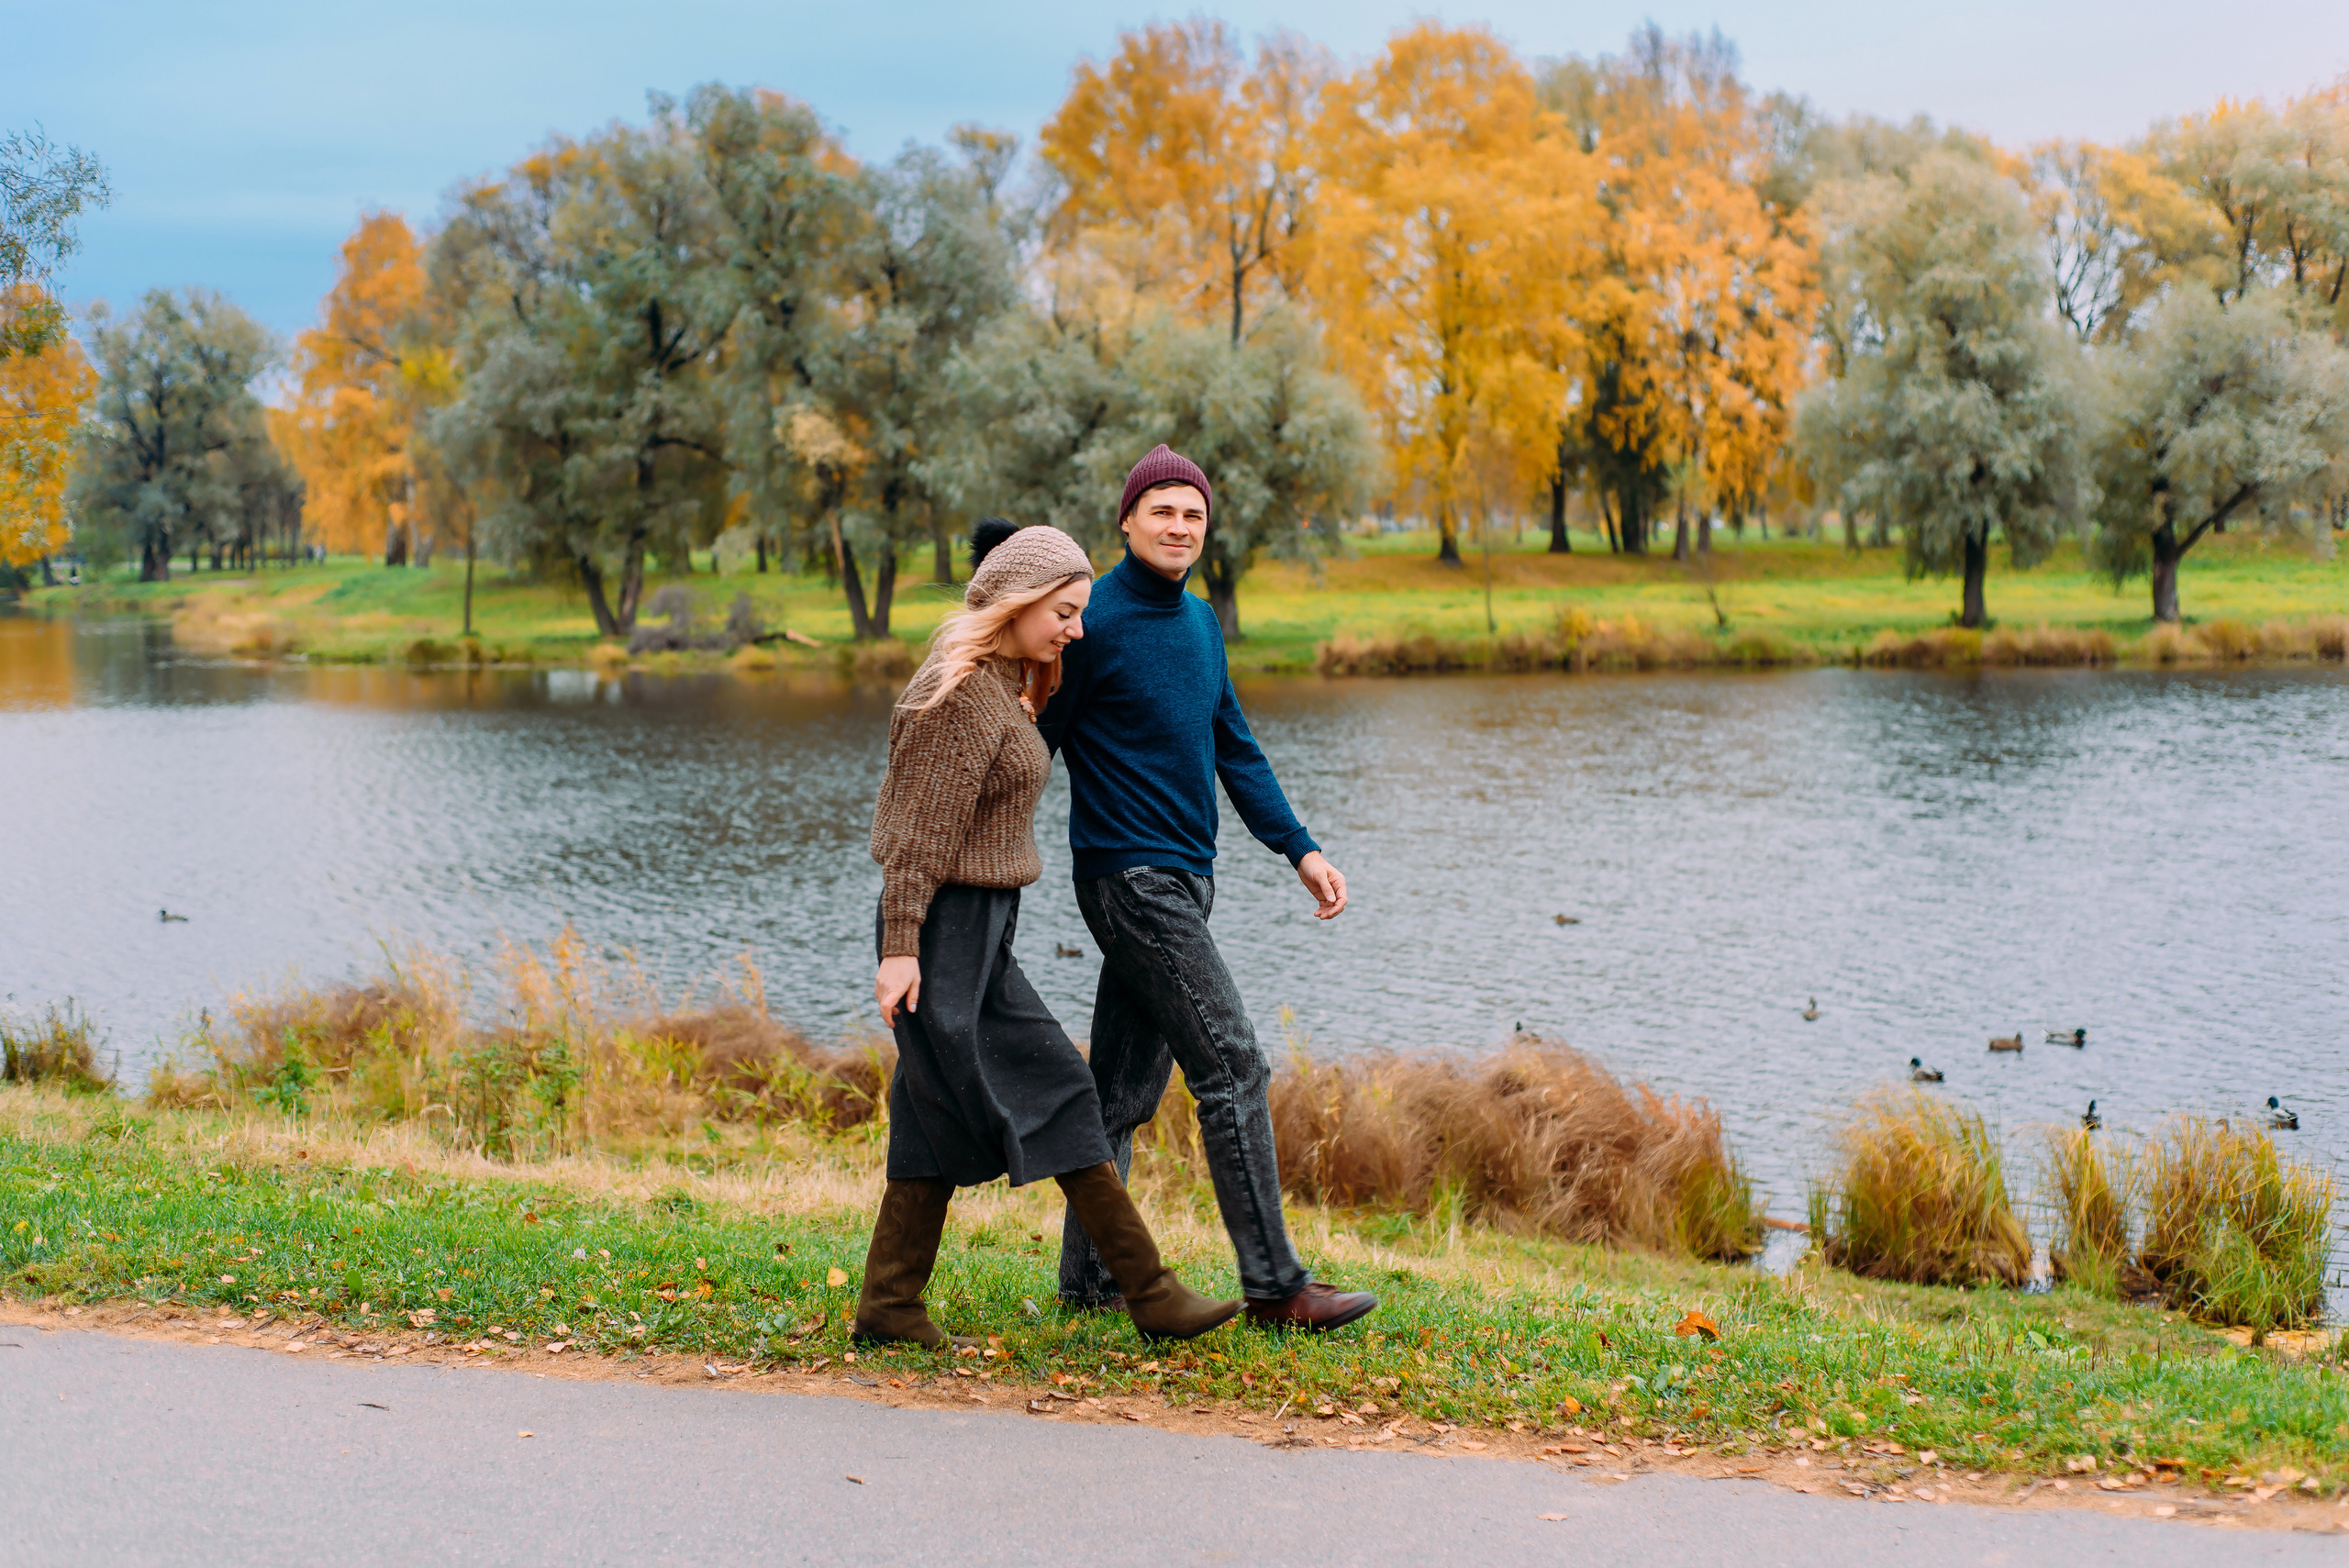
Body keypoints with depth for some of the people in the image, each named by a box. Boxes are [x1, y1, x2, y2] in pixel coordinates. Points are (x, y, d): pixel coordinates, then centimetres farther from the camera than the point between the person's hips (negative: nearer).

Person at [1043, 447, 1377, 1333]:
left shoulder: (1199, 622, 14)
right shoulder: (1094, 623, -12)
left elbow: (1234, 750, 19)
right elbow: (1030, 749, -7)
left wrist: (1300, 849, 13)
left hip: (1185, 879, 8)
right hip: (1131, 877, -8)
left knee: (1125, 1087, 11)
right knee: (1232, 1068, -11)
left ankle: (1090, 1276, 17)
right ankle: (1274, 1285, -8)